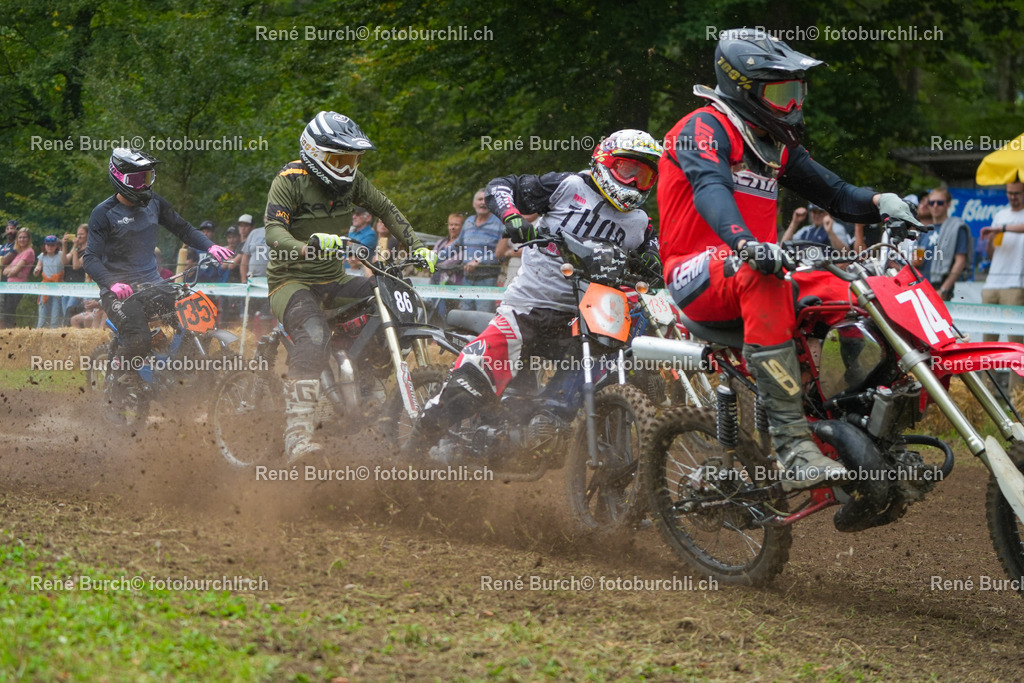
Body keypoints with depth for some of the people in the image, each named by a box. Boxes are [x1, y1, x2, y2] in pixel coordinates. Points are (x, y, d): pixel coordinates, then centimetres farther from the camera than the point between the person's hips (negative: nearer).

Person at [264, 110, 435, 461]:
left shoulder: (351, 180, 6)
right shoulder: (290, 179, -14)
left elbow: (385, 209, 16)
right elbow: (274, 231, -25)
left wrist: (417, 247, 3)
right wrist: (307, 248, -45)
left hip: (333, 280, 7)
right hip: (292, 280, -7)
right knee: (314, 335, -35)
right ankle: (296, 435, -43)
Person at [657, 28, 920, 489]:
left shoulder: (777, 145, 20)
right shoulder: (705, 127, -7)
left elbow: (831, 192, 19)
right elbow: (711, 188, -27)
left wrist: (877, 203, -5)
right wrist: (746, 244, -47)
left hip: (754, 274, 9)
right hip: (698, 275, -9)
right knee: (758, 278, -39)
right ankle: (794, 449, -47)